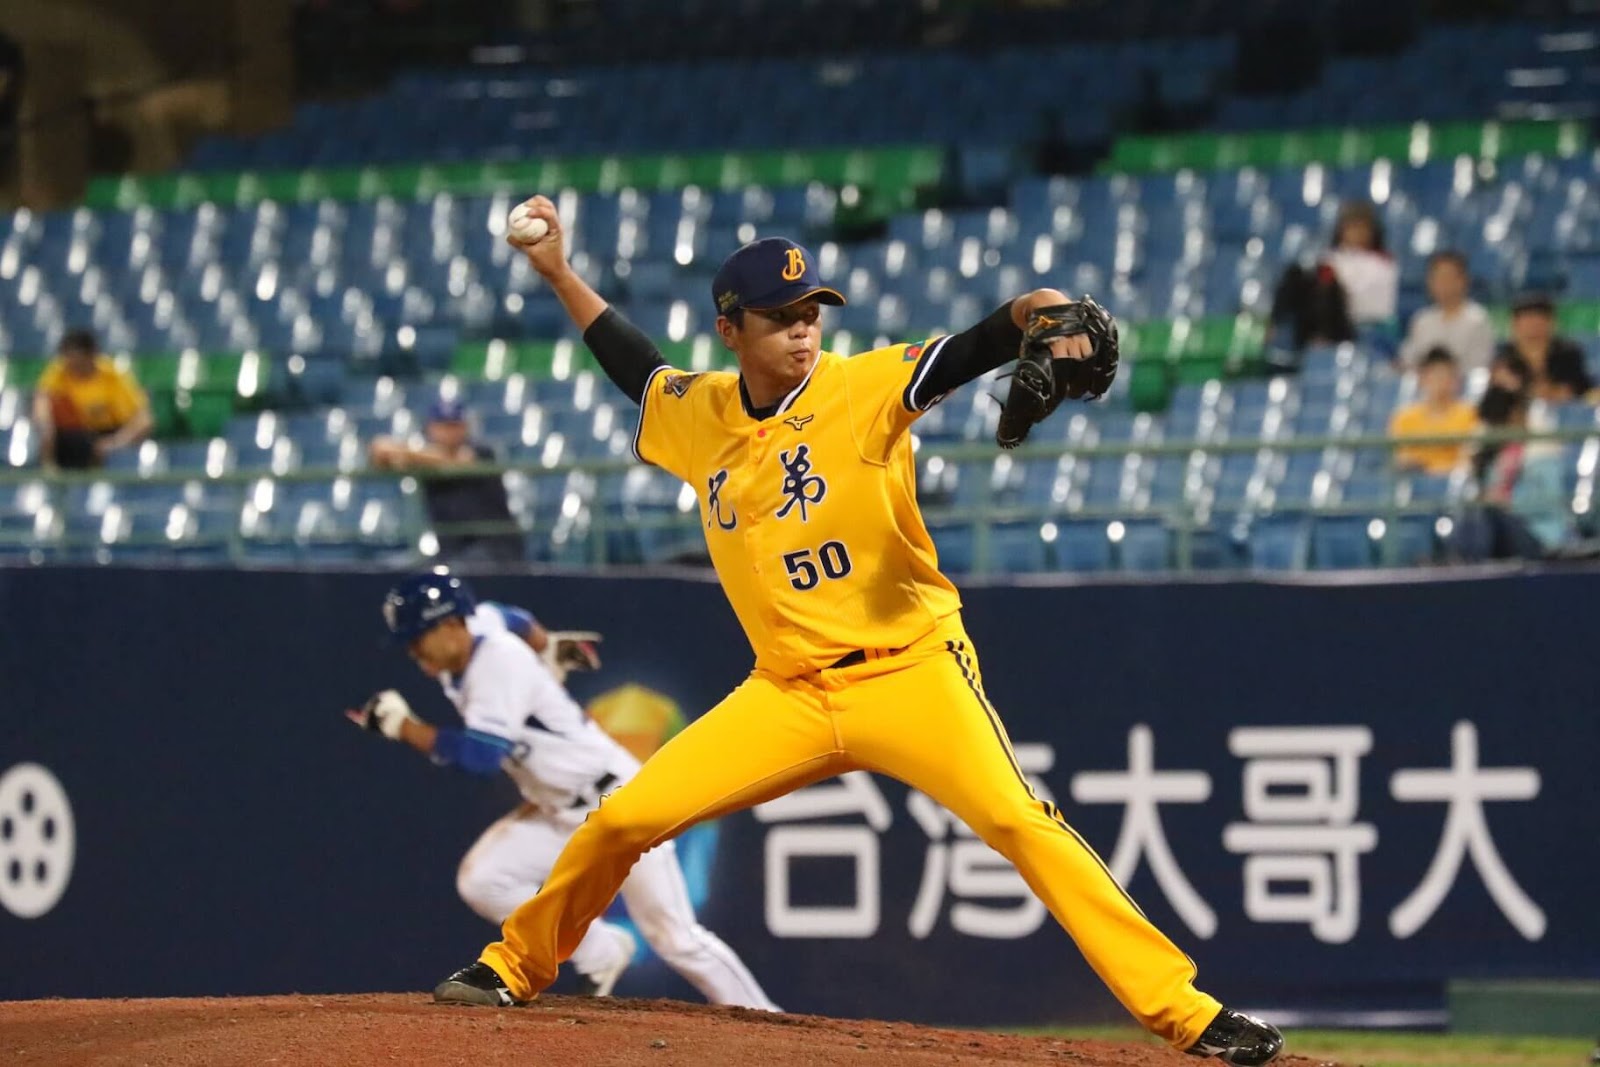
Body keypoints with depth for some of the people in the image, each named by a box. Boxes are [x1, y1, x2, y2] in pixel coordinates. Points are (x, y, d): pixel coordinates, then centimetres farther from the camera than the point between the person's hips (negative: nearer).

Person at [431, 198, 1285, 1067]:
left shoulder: (864, 387, -8)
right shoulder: (699, 414, 8)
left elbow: (974, 350, -24)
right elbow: (637, 366, 30)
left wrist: (1041, 310, -44)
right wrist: (558, 273, 28)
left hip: (909, 675, -5)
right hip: (786, 694, 5)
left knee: (1019, 819, -24)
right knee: (622, 821, -1)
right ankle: (516, 966, 25)